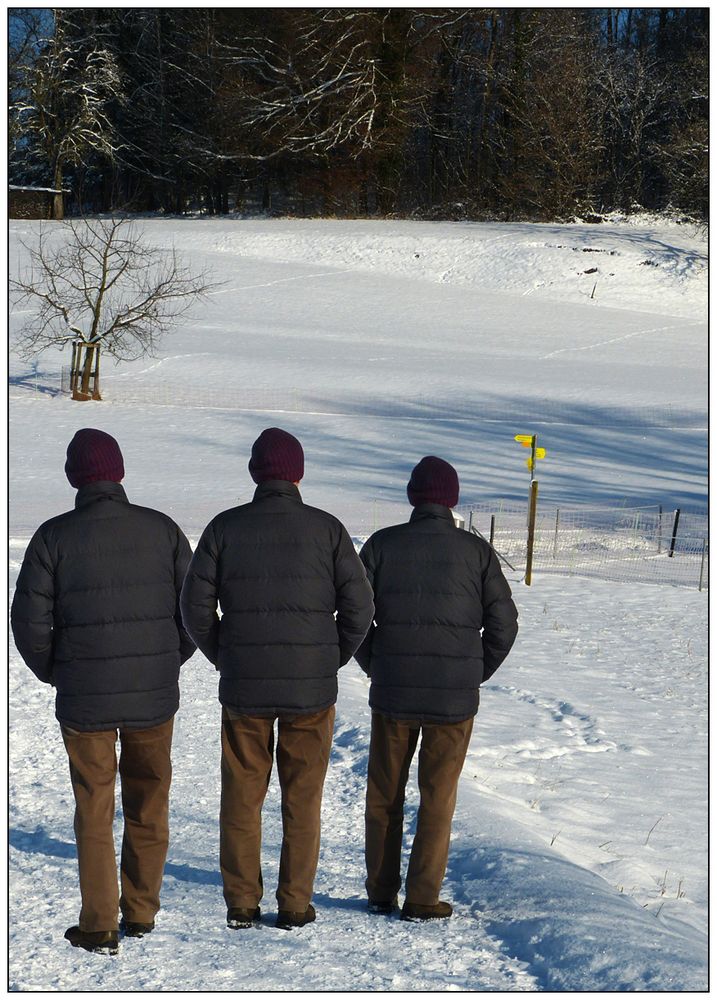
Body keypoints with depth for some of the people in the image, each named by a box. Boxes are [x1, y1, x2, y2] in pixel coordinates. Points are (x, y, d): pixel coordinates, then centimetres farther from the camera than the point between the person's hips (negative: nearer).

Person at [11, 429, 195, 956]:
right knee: (148, 808, 17)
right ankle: (141, 913, 25)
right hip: (154, 695, 2)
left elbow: (30, 620, -8)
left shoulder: (54, 536, -8)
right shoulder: (162, 529, -2)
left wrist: (53, 673, 9)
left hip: (85, 697, -2)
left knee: (94, 813, 10)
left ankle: (99, 928, 12)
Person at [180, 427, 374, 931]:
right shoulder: (327, 529, -3)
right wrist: (331, 660, 9)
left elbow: (196, 605, -2)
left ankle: (241, 904, 13)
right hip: (311, 689, 0)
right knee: (302, 798, 8)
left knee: (241, 796, 10)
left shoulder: (225, 527, -1)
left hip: (243, 686, 1)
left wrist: (224, 659, 11)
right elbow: (359, 605, -4)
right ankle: (295, 905, 11)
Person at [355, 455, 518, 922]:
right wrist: (475, 674, 10)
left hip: (392, 692, 1)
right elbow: (504, 622, -2)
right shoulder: (476, 551, -2)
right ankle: (423, 899, 7)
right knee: (437, 799, 7)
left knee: (383, 795, 14)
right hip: (454, 698, -1)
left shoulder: (383, 544, -1)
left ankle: (381, 893, 20)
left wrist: (376, 668, 11)